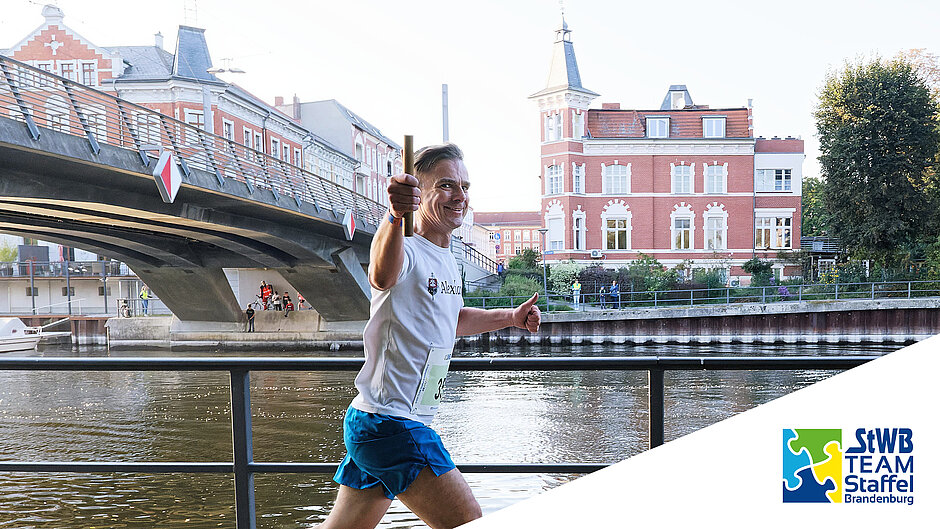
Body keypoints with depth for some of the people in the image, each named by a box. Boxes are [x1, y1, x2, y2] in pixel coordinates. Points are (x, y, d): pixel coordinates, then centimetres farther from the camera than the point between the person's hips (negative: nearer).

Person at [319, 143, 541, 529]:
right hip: (391, 423, -9)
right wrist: (395, 218, -61)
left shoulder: (446, 259, 14)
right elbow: (382, 277, -43)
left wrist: (509, 317, 26)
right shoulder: (406, 250, -16)